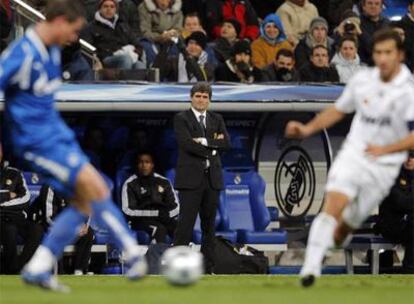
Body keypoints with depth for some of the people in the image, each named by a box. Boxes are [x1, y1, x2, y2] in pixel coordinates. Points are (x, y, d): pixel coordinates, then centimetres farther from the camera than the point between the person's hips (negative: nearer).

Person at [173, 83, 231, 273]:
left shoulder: (217, 120, 15)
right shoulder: (181, 119, 1)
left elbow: (226, 143, 1)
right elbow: (187, 143, -13)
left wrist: (205, 141, -11)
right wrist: (212, 149, -9)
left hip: (212, 178, 5)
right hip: (190, 177, -5)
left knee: (209, 224, 6)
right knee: (186, 223, -10)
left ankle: (208, 267, 9)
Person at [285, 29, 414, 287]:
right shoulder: (363, 80, 3)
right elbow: (339, 110, 20)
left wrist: (385, 149, -31)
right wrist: (308, 129, 12)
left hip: (383, 167, -2)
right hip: (353, 155, 2)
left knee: (347, 226, 5)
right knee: (333, 206, -22)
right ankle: (311, 267, -30)